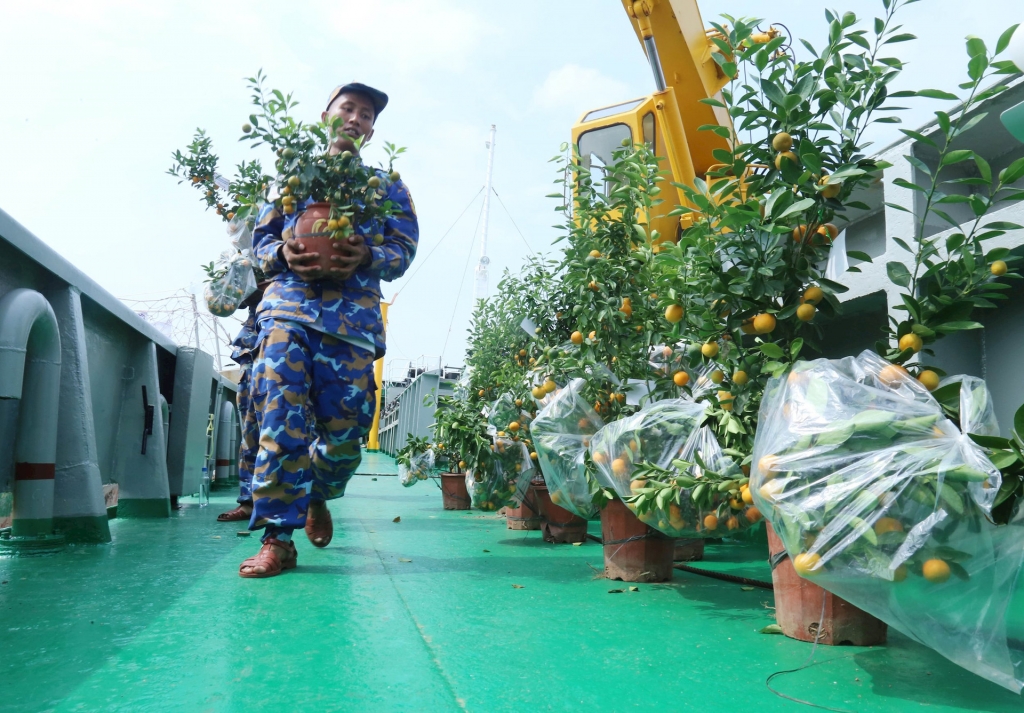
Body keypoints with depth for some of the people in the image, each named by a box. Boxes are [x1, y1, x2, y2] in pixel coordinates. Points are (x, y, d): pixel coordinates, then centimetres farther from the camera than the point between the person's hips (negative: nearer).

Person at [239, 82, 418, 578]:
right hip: (289, 304, 0)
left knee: (345, 429, -5)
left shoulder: (388, 187, 21)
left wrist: (367, 257, -13)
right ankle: (277, 536, -7)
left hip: (353, 316, 0)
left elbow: (404, 248, 9)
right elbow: (261, 238, 18)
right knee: (281, 419, -14)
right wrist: (282, 254, -6)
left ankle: (317, 495, 27)